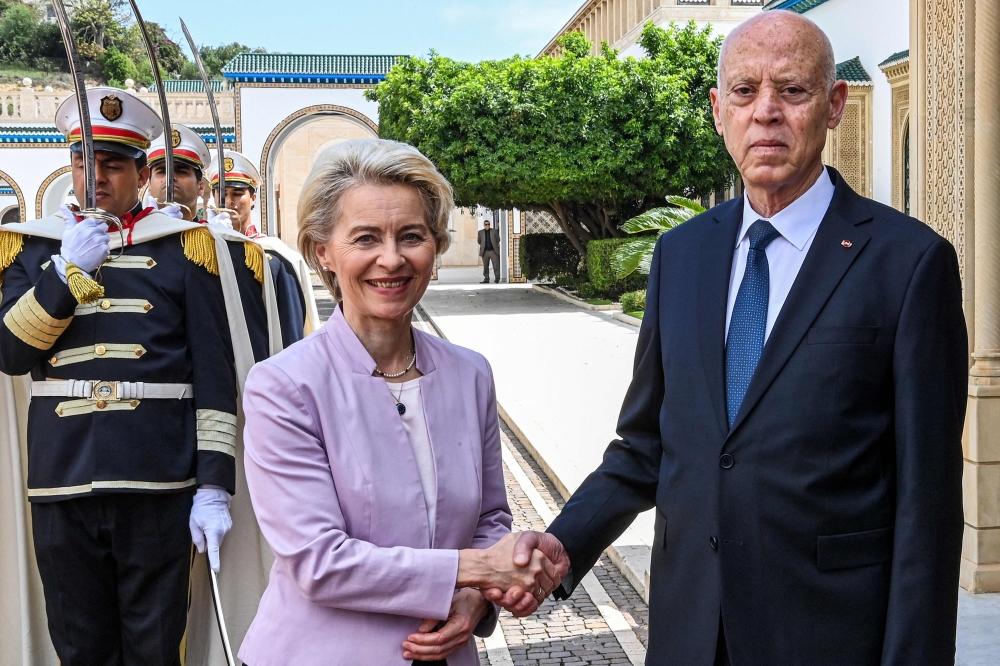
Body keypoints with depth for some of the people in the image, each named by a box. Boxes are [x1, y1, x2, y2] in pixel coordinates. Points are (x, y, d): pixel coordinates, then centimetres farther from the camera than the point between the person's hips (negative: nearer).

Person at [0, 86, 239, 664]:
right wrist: (69, 271, -11)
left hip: (158, 483, -2)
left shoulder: (181, 247, 3)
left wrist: (215, 486, -9)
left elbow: (215, 376, -2)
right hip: (61, 482, 3)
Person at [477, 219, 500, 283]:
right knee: (485, 266, 4)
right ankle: (486, 279, 9)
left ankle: (497, 278, -8)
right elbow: (479, 241, 18)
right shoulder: (480, 232, 8)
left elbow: (498, 239, 14)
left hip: (493, 251, -1)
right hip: (485, 251, 1)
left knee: (496, 265, -10)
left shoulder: (494, 231, 6)